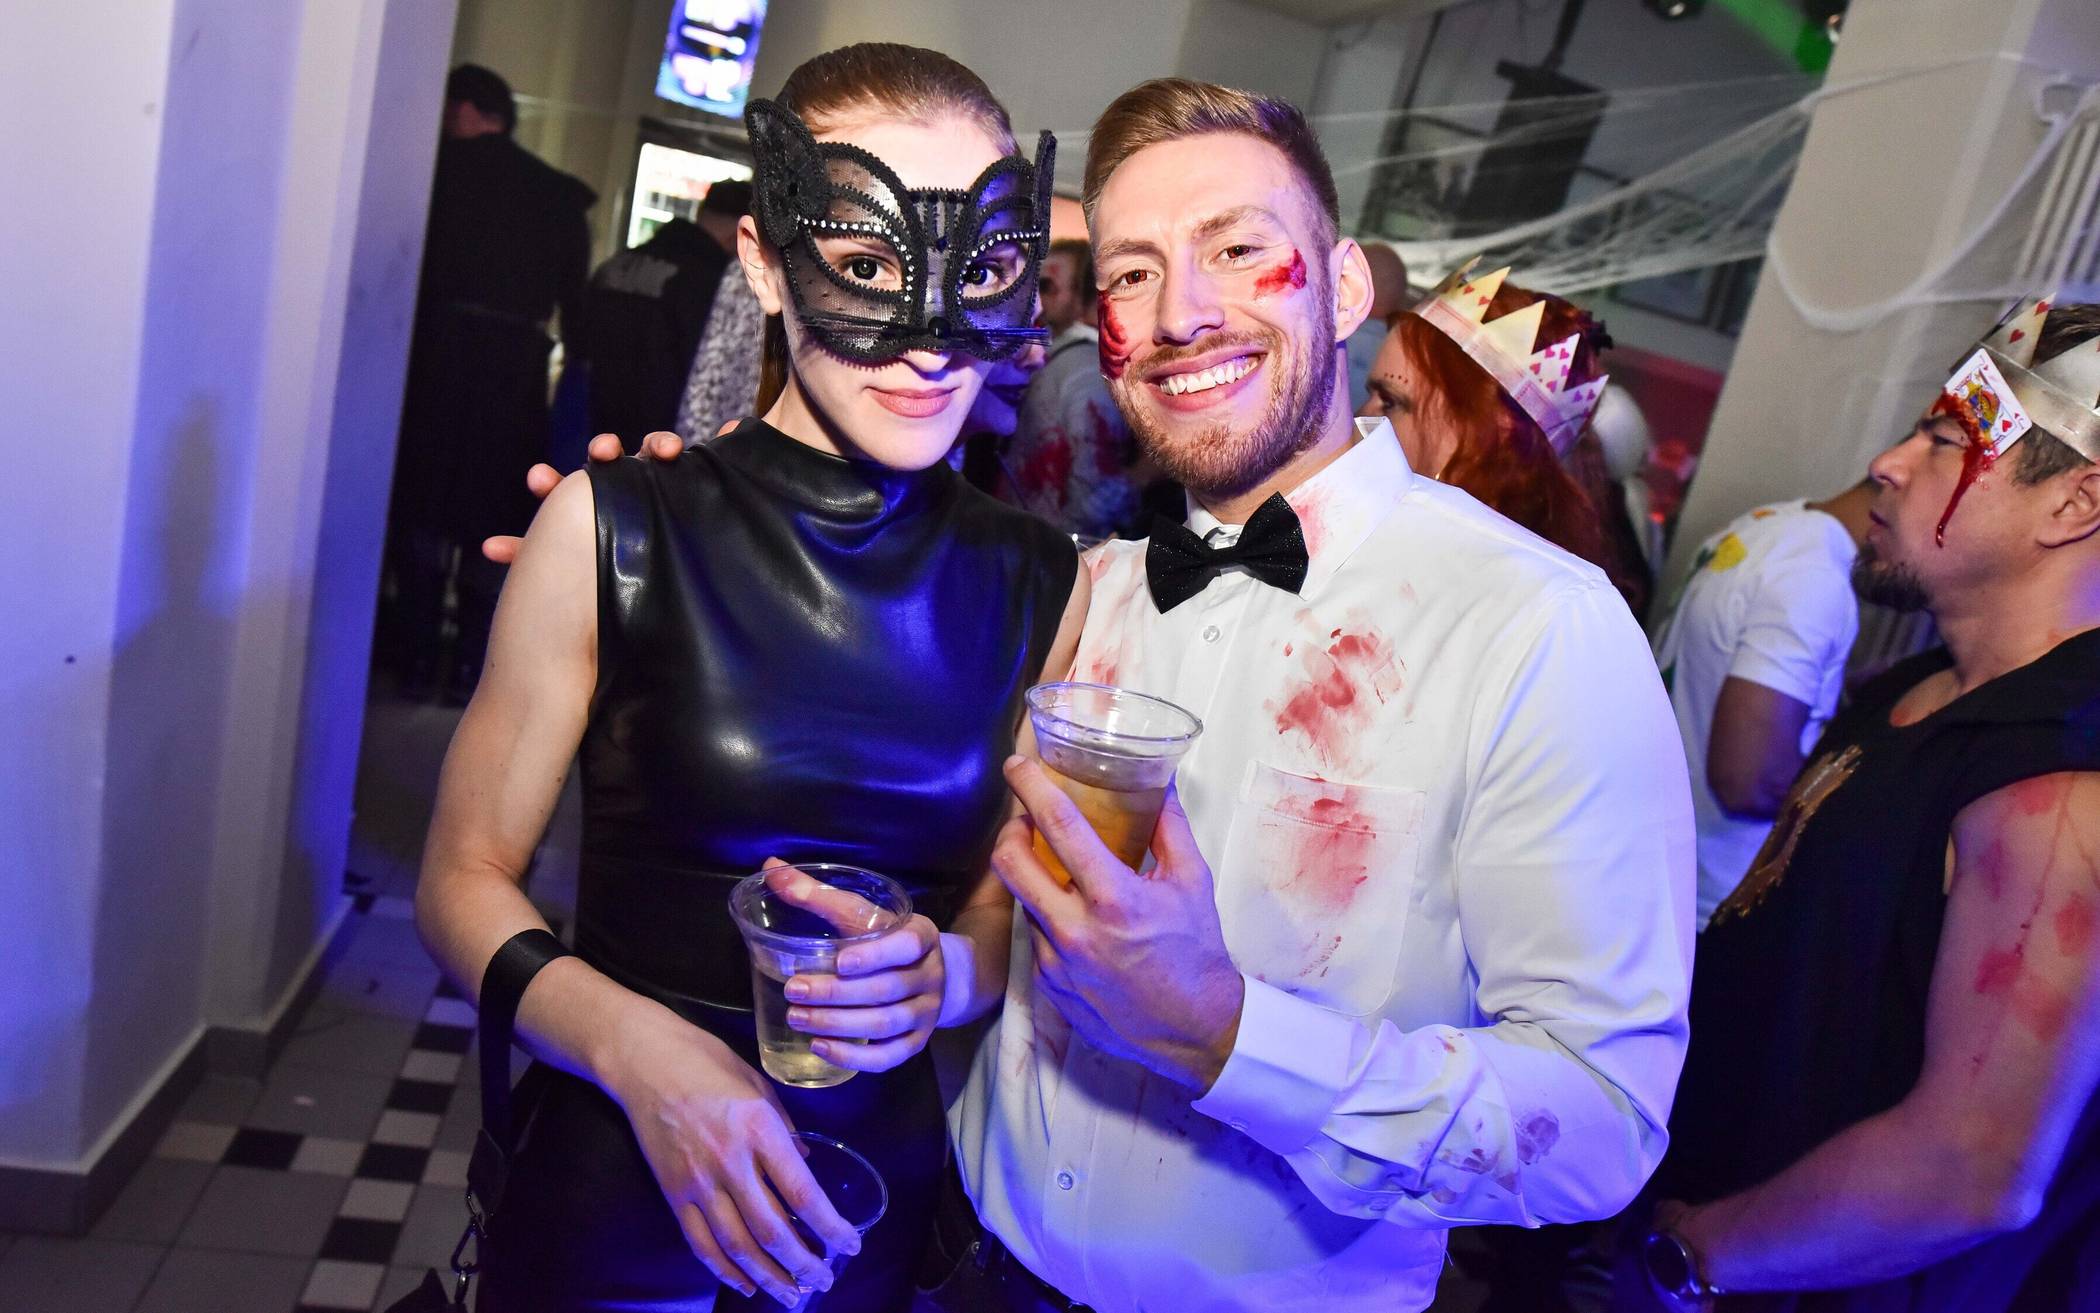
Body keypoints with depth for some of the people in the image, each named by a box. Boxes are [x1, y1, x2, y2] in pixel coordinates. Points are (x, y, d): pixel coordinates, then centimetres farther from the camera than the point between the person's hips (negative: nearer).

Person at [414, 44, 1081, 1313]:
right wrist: (639, 1046, -23)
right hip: (609, 1183, -2)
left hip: (874, 1203, 3)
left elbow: (1020, 911, 3)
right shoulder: (613, 529, -14)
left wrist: (944, 973, -18)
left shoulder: (1043, 585, -7)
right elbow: (468, 877, -7)